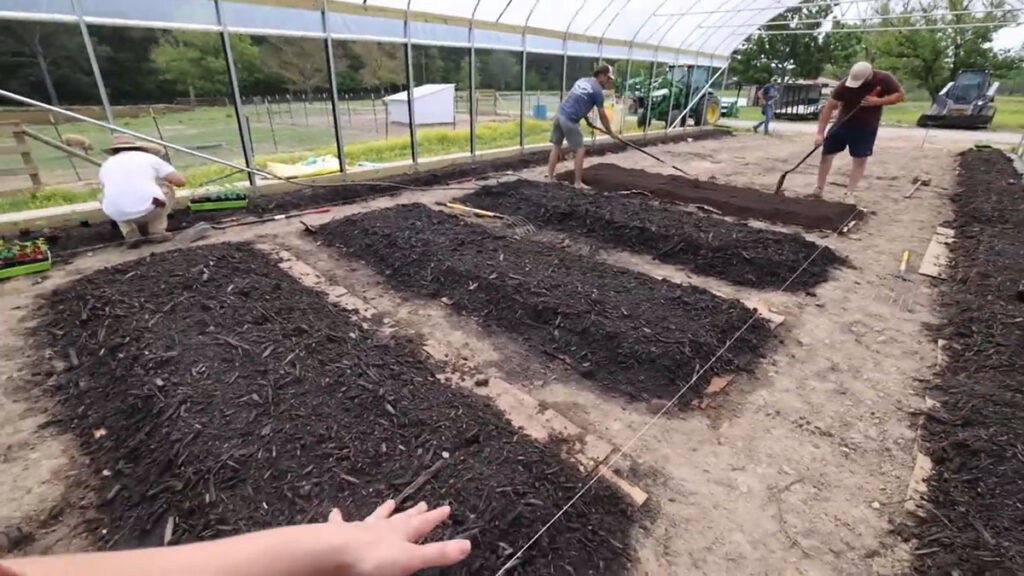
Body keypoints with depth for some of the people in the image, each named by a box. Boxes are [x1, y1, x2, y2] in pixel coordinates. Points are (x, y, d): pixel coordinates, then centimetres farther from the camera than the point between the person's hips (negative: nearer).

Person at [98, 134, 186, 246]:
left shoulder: (106, 165, 23)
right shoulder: (149, 158, 14)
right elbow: (180, 181, 8)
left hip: (116, 213, 3)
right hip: (148, 209, -3)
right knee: (165, 188, 28)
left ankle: (131, 235, 17)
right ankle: (157, 232, 16)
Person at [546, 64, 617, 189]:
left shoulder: (582, 80, 19)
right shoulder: (598, 90, -4)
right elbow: (602, 115, 0)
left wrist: (586, 119, 34)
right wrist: (610, 132, 12)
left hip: (560, 114, 8)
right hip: (570, 120, -8)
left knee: (556, 147, 13)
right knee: (579, 150, 1)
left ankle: (550, 178, 18)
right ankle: (578, 183, 4)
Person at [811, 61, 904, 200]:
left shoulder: (884, 79, -17)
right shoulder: (846, 84, -21)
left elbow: (899, 95, -8)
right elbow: (829, 106, -22)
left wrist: (878, 101, -27)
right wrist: (820, 133, -28)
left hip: (866, 127, 0)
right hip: (843, 124, 0)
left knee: (860, 160, 0)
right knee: (826, 153, -2)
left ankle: (849, 193, 8)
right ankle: (818, 189, 12)